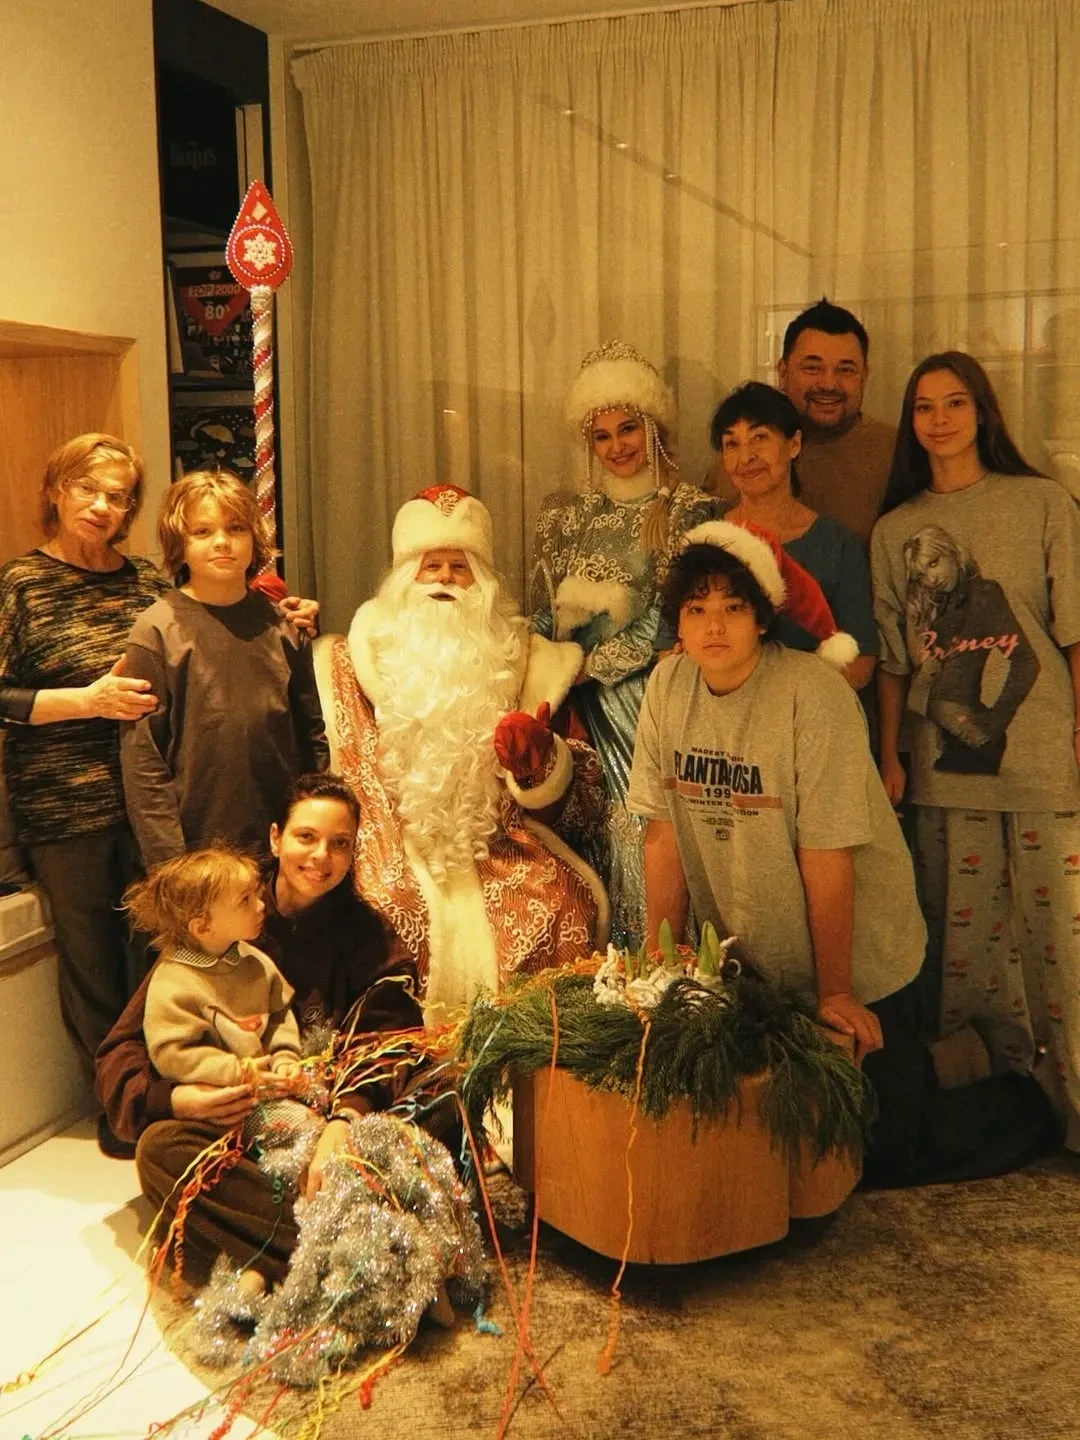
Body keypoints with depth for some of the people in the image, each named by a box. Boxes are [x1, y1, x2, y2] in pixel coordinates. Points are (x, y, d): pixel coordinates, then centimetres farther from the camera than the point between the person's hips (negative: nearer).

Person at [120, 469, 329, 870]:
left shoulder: (281, 623, 4)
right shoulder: (157, 630, -7)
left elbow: (312, 731, 11)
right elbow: (140, 757, -8)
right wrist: (169, 862, -12)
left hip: (285, 842, 3)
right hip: (197, 848, -3)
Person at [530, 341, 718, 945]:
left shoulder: (689, 510, -2)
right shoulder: (569, 516, 14)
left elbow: (671, 619, -10)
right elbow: (545, 613, 12)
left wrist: (591, 666, -11)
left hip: (652, 698, -4)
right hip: (584, 706, 4)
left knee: (643, 825, -5)